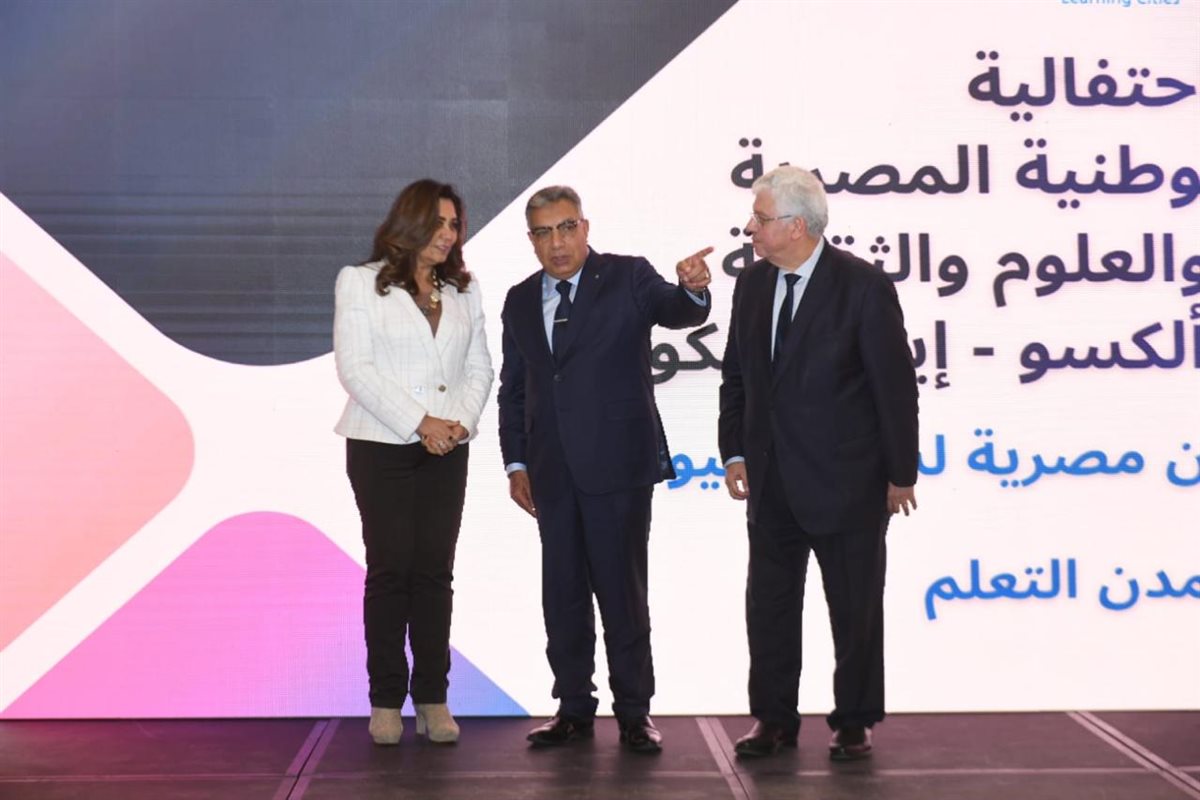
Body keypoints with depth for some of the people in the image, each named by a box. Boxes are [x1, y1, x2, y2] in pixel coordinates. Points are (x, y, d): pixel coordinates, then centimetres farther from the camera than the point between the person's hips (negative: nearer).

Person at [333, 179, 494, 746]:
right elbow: (355, 368, -8)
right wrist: (420, 423, -14)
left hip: (447, 450, 3)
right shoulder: (360, 282, 1)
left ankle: (432, 699, 8)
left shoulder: (463, 289, 13)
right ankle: (386, 700, 7)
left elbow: (479, 368, 11)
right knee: (390, 569, -1)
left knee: (435, 571, 2)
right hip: (382, 446, -3)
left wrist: (460, 422, -8)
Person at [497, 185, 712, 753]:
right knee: (562, 592, 10)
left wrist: (693, 290, -42)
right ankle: (574, 709, 22)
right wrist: (517, 462, 8)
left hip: (618, 465, -4)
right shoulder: (520, 301, 10)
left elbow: (678, 313, -19)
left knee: (622, 589, 0)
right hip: (553, 471, 5)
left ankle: (633, 712, 12)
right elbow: (513, 389, 14)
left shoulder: (628, 278, -2)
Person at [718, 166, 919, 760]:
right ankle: (773, 718, 23)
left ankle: (853, 722, 21)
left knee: (855, 609, 7)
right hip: (773, 482, 5)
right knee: (769, 605, 11)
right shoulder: (752, 284, 4)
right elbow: (736, 377, 11)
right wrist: (735, 453, 3)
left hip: (847, 482, -5)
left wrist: (901, 473, -8)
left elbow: (896, 385, -10)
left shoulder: (862, 286, -13)